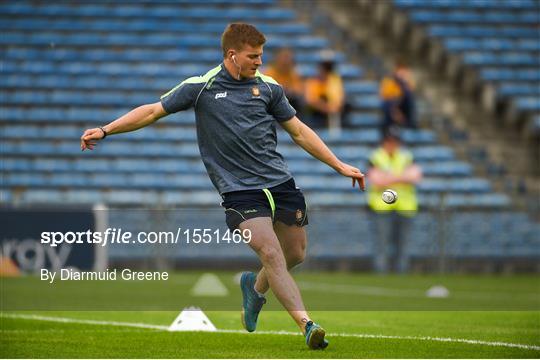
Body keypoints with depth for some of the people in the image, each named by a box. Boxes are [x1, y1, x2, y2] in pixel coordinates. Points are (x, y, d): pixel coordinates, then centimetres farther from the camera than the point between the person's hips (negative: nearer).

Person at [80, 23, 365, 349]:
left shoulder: (268, 87, 9)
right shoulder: (200, 87, 1)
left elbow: (299, 131, 16)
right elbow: (154, 111, 5)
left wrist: (339, 165, 15)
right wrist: (105, 130, -2)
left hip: (281, 183, 4)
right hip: (239, 189, -4)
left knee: (295, 254, 8)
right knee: (270, 253, -18)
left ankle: (255, 286, 39)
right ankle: (307, 325, -24)